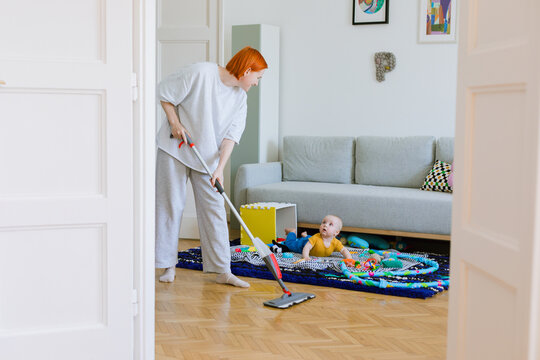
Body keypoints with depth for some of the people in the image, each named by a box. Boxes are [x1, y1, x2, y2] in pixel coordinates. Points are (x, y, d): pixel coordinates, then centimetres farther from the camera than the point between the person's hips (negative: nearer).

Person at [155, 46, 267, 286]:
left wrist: (220, 168, -15)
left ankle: (222, 271, 4)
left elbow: (231, 135, -6)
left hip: (208, 156, 5)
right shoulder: (201, 73, -17)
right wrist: (175, 123, -15)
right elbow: (165, 93, -8)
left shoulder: (240, 97, 0)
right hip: (175, 149, -5)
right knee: (171, 204, 0)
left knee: (214, 209, 1)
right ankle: (168, 265, 13)